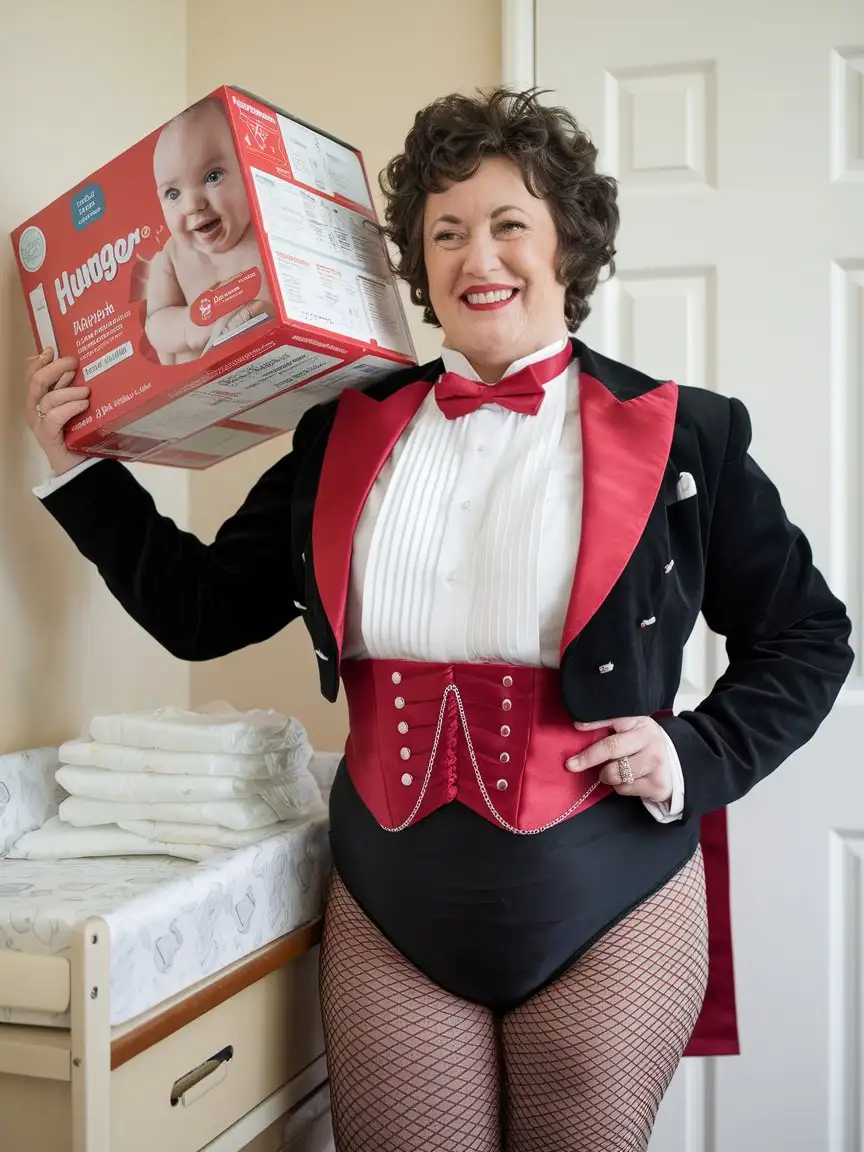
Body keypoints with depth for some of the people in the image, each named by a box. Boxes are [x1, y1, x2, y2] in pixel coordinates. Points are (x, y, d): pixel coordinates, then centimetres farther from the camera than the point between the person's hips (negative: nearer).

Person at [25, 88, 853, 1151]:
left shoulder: (679, 437, -2)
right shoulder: (344, 437, 6)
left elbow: (805, 640, 6)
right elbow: (201, 608, 13)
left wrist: (696, 759, -8)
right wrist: (77, 467, 8)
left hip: (604, 916, -2)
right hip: (388, 916, 2)